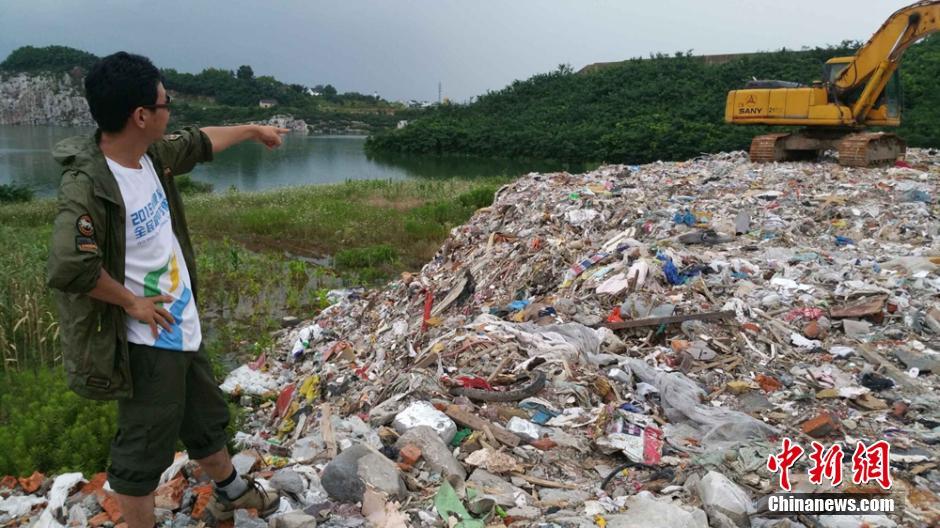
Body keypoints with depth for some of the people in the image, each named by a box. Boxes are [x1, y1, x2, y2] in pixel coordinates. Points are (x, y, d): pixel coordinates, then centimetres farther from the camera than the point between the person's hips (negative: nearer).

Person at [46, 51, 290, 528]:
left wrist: (252, 130, 31)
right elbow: (68, 268, -38)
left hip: (181, 328, 9)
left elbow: (198, 144, 18)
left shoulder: (151, 153, -1)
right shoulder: (87, 185, -27)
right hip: (147, 343, -9)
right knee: (143, 451, 8)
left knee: (207, 419, 28)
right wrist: (132, 302, -22)